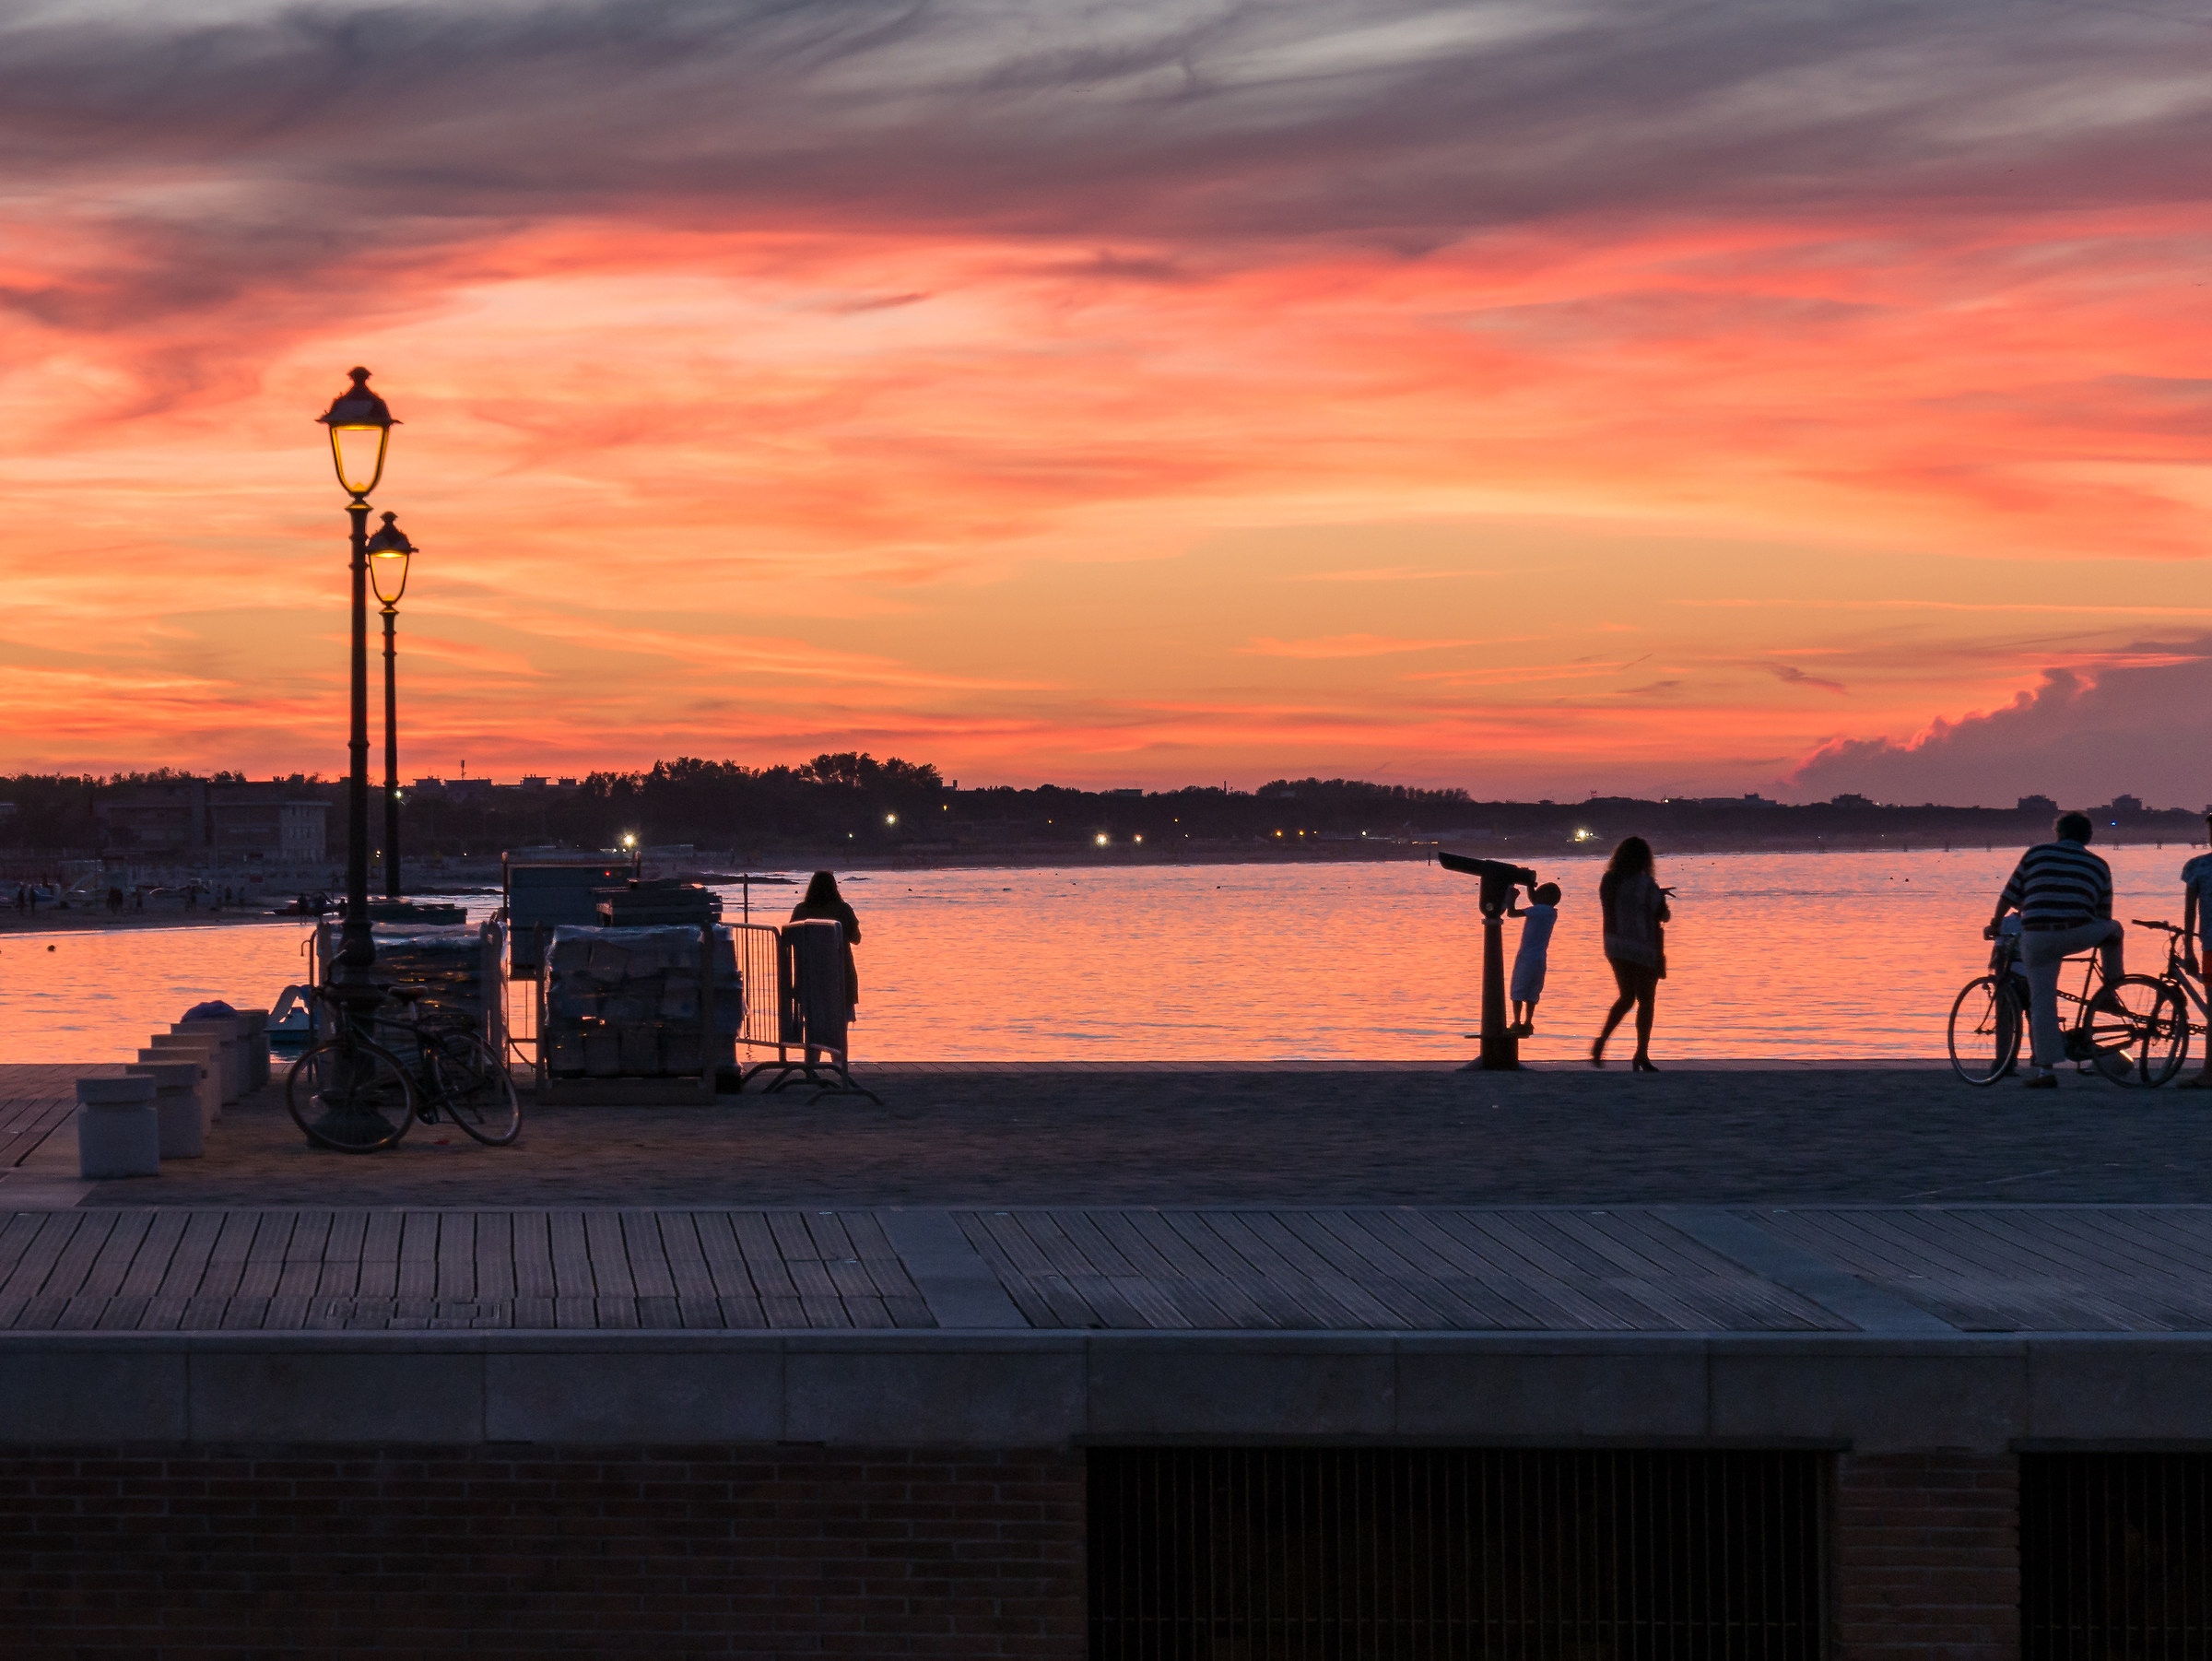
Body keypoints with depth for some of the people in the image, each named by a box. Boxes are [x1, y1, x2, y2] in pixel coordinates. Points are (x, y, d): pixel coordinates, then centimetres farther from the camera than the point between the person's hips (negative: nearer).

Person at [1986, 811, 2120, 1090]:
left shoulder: (2037, 853, 12)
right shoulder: (2098, 866, 16)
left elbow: (2009, 895, 11)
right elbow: (2103, 917, 21)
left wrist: (1995, 925, 28)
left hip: (2036, 938, 0)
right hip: (2078, 935, 0)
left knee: (2041, 1001, 6)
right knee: (2114, 930, 31)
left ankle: (2044, 1069, 3)